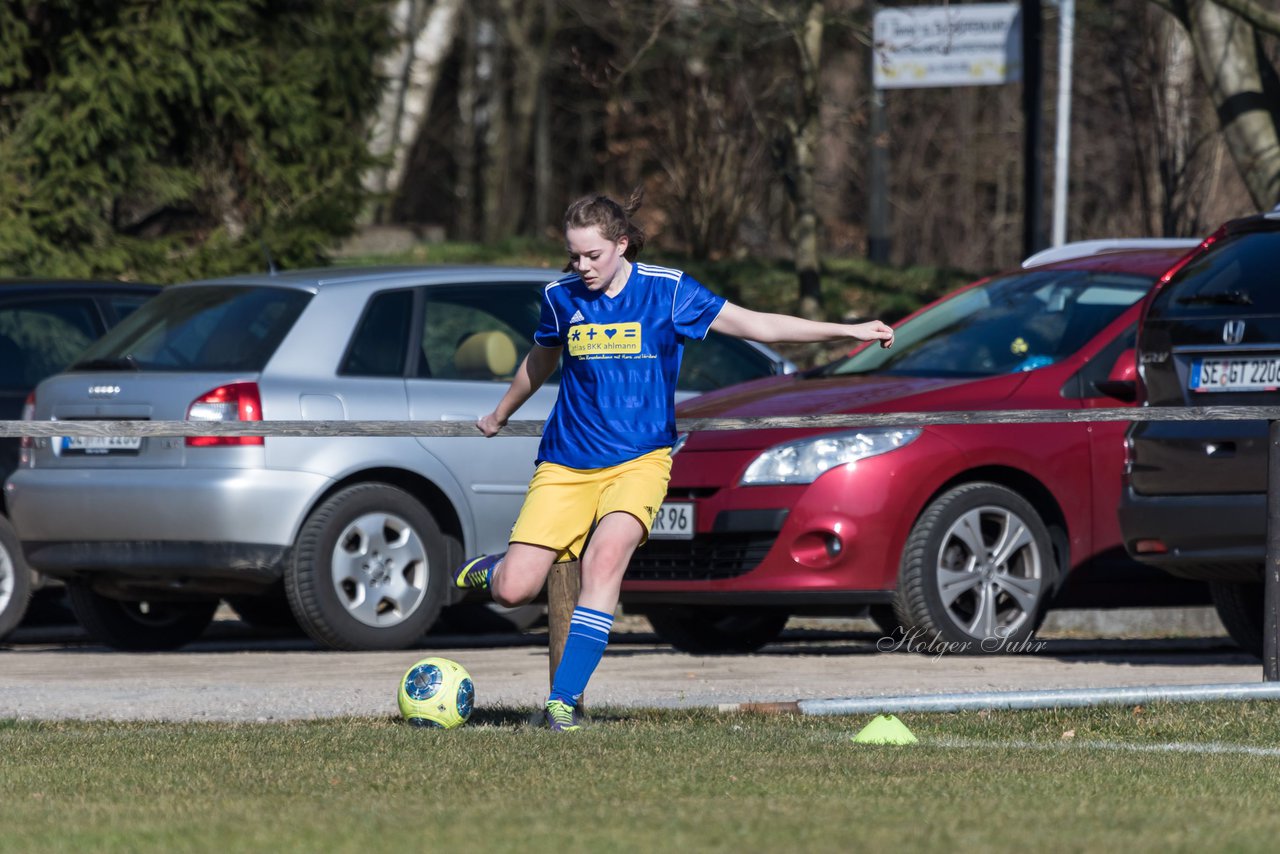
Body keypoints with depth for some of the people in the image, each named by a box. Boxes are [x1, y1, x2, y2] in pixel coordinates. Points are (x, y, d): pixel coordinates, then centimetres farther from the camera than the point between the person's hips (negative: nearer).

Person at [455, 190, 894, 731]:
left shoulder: (666, 291, -4)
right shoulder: (561, 296, 3)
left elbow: (754, 325, -1)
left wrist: (850, 331, -6)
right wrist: (499, 416, 40)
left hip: (638, 458, -2)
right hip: (566, 462, 2)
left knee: (607, 554, -31)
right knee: (514, 591, -10)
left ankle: (565, 700, -28)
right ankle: (495, 567, 30)